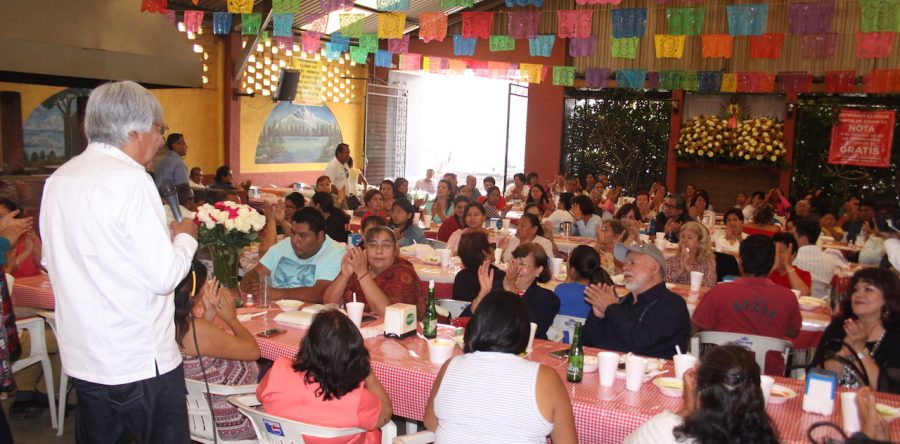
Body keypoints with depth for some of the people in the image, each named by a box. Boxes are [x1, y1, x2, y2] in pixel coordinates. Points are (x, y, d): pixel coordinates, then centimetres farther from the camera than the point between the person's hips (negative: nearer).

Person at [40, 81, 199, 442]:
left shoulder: (58, 179, 6)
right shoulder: (130, 180, -18)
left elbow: (50, 261, 17)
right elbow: (164, 277, -21)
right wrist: (185, 236, -2)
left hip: (81, 358, 8)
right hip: (140, 361, -8)